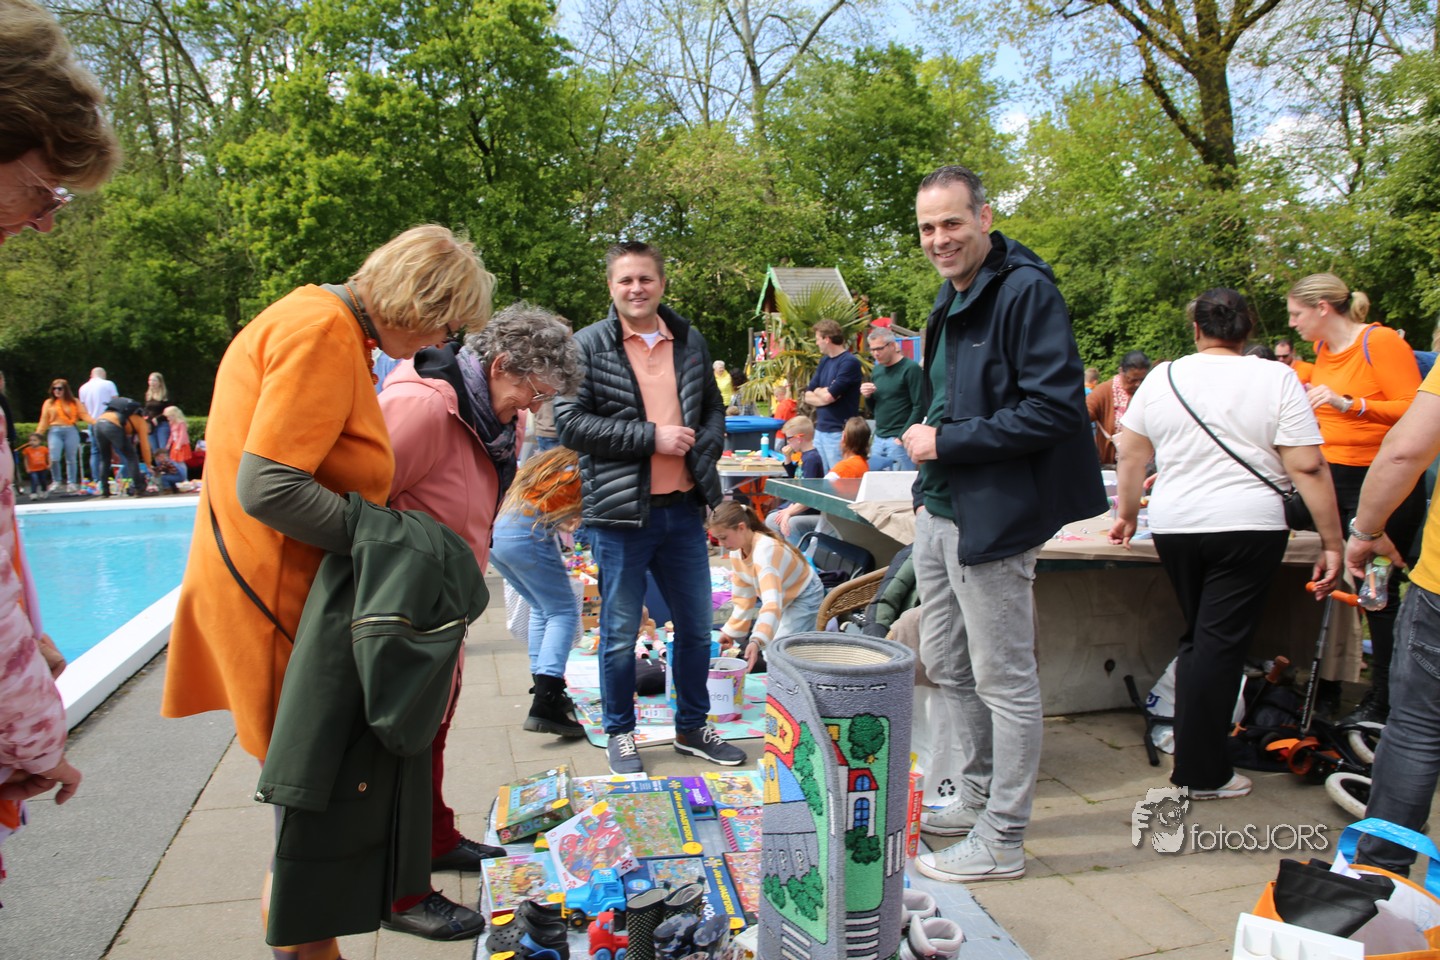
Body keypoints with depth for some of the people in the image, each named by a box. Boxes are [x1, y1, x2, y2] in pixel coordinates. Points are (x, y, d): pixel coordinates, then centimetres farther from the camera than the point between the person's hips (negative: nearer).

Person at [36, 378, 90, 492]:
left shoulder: (74, 402, 10)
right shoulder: (49, 403, 12)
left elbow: (84, 415, 1)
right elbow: (44, 420, 10)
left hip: (71, 431, 0)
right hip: (55, 431, 0)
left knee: (71, 458, 2)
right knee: (54, 458, -12)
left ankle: (72, 483, 10)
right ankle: (56, 481, 7)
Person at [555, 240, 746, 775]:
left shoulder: (690, 341, 11)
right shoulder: (589, 346, -4)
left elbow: (713, 407, 21)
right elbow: (571, 422, -12)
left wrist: (704, 449, -1)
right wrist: (652, 437, -16)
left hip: (683, 508, 5)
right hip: (619, 512, -4)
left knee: (695, 626, 14)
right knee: (619, 634, 8)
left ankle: (692, 727, 32)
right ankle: (620, 735, 26)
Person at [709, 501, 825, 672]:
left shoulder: (765, 551, -36)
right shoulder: (737, 550, -11)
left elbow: (772, 602, -49)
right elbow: (743, 597, -2)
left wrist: (757, 641, -61)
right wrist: (730, 632, -4)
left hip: (804, 597, -8)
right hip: (782, 598, 8)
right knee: (741, 633, 1)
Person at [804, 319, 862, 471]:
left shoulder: (849, 362, -12)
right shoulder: (824, 360, 14)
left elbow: (829, 396, -19)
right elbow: (808, 396, 10)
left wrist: (818, 391, 2)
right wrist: (824, 394, -8)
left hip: (838, 431, -8)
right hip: (820, 430, 8)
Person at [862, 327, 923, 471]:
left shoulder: (910, 368, -7)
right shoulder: (876, 370, 14)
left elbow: (919, 407, -11)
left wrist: (903, 436, -13)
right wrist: (867, 396, 0)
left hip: (899, 440, -6)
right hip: (879, 438, 7)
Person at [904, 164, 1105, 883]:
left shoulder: (1026, 291, -13)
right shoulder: (951, 298, 16)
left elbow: (1055, 409, -21)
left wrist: (947, 442, -18)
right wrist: (928, 485, 14)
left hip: (992, 519, -10)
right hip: (940, 513, 10)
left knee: (1003, 681, 2)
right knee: (945, 664, 18)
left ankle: (1002, 840, 16)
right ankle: (977, 797, 36)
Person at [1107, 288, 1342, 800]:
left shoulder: (1162, 377, 5)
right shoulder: (1276, 379, -4)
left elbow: (1131, 455, 11)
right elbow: (1308, 468, -8)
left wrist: (1126, 515, 23)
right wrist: (1332, 542, -3)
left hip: (1174, 527, 4)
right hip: (1249, 528, -3)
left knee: (1198, 637, 19)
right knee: (1221, 643, 0)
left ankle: (1189, 741, 26)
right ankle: (1202, 773, 8)